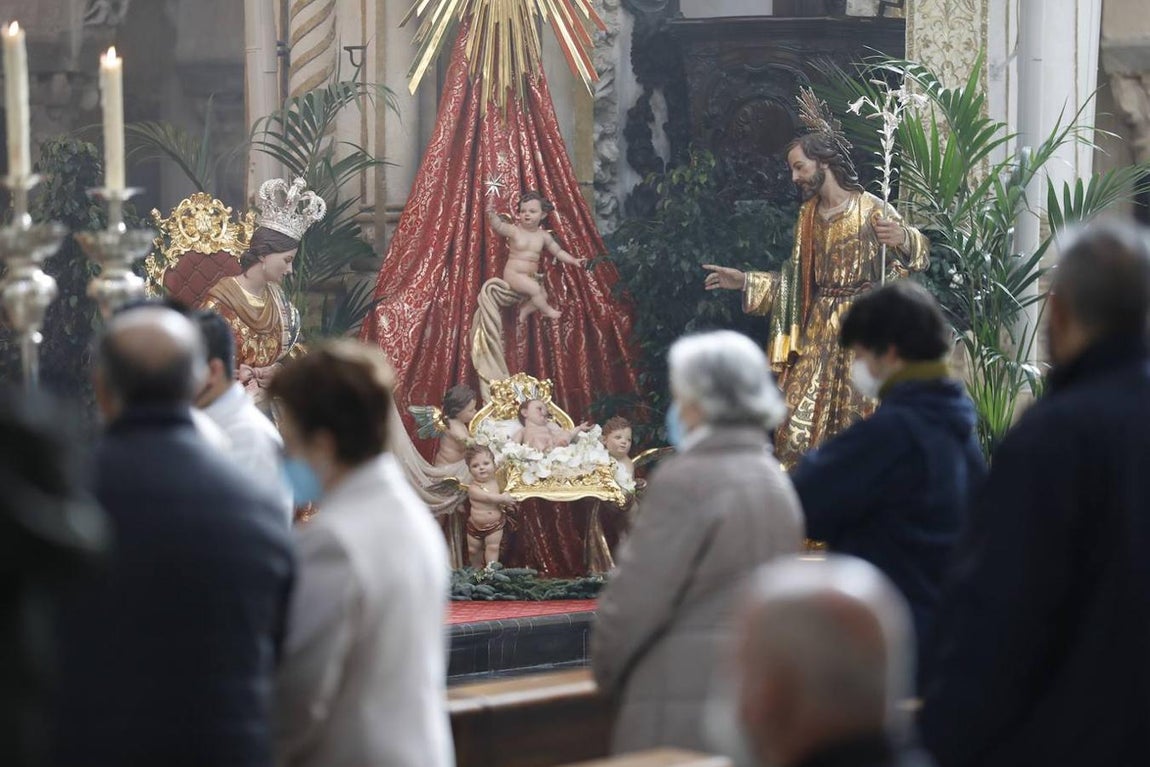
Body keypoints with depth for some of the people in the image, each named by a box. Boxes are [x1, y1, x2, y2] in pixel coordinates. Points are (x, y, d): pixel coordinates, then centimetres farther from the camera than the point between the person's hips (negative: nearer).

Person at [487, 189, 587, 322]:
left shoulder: (543, 235, 3)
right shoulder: (515, 231, -10)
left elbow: (558, 251, 13)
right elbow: (499, 226, -28)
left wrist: (573, 260, 4)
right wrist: (492, 214, -46)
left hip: (532, 276, 6)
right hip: (513, 274, -6)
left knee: (543, 296, -4)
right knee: (534, 288, -25)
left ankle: (525, 310, 17)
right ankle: (547, 310, -3)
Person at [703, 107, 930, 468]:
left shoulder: (871, 209, -7)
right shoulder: (808, 215, 12)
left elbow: (918, 251, -12)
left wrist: (903, 239, -34)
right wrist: (745, 282, 13)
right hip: (818, 328, 6)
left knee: (856, 417, -5)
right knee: (801, 421, 0)